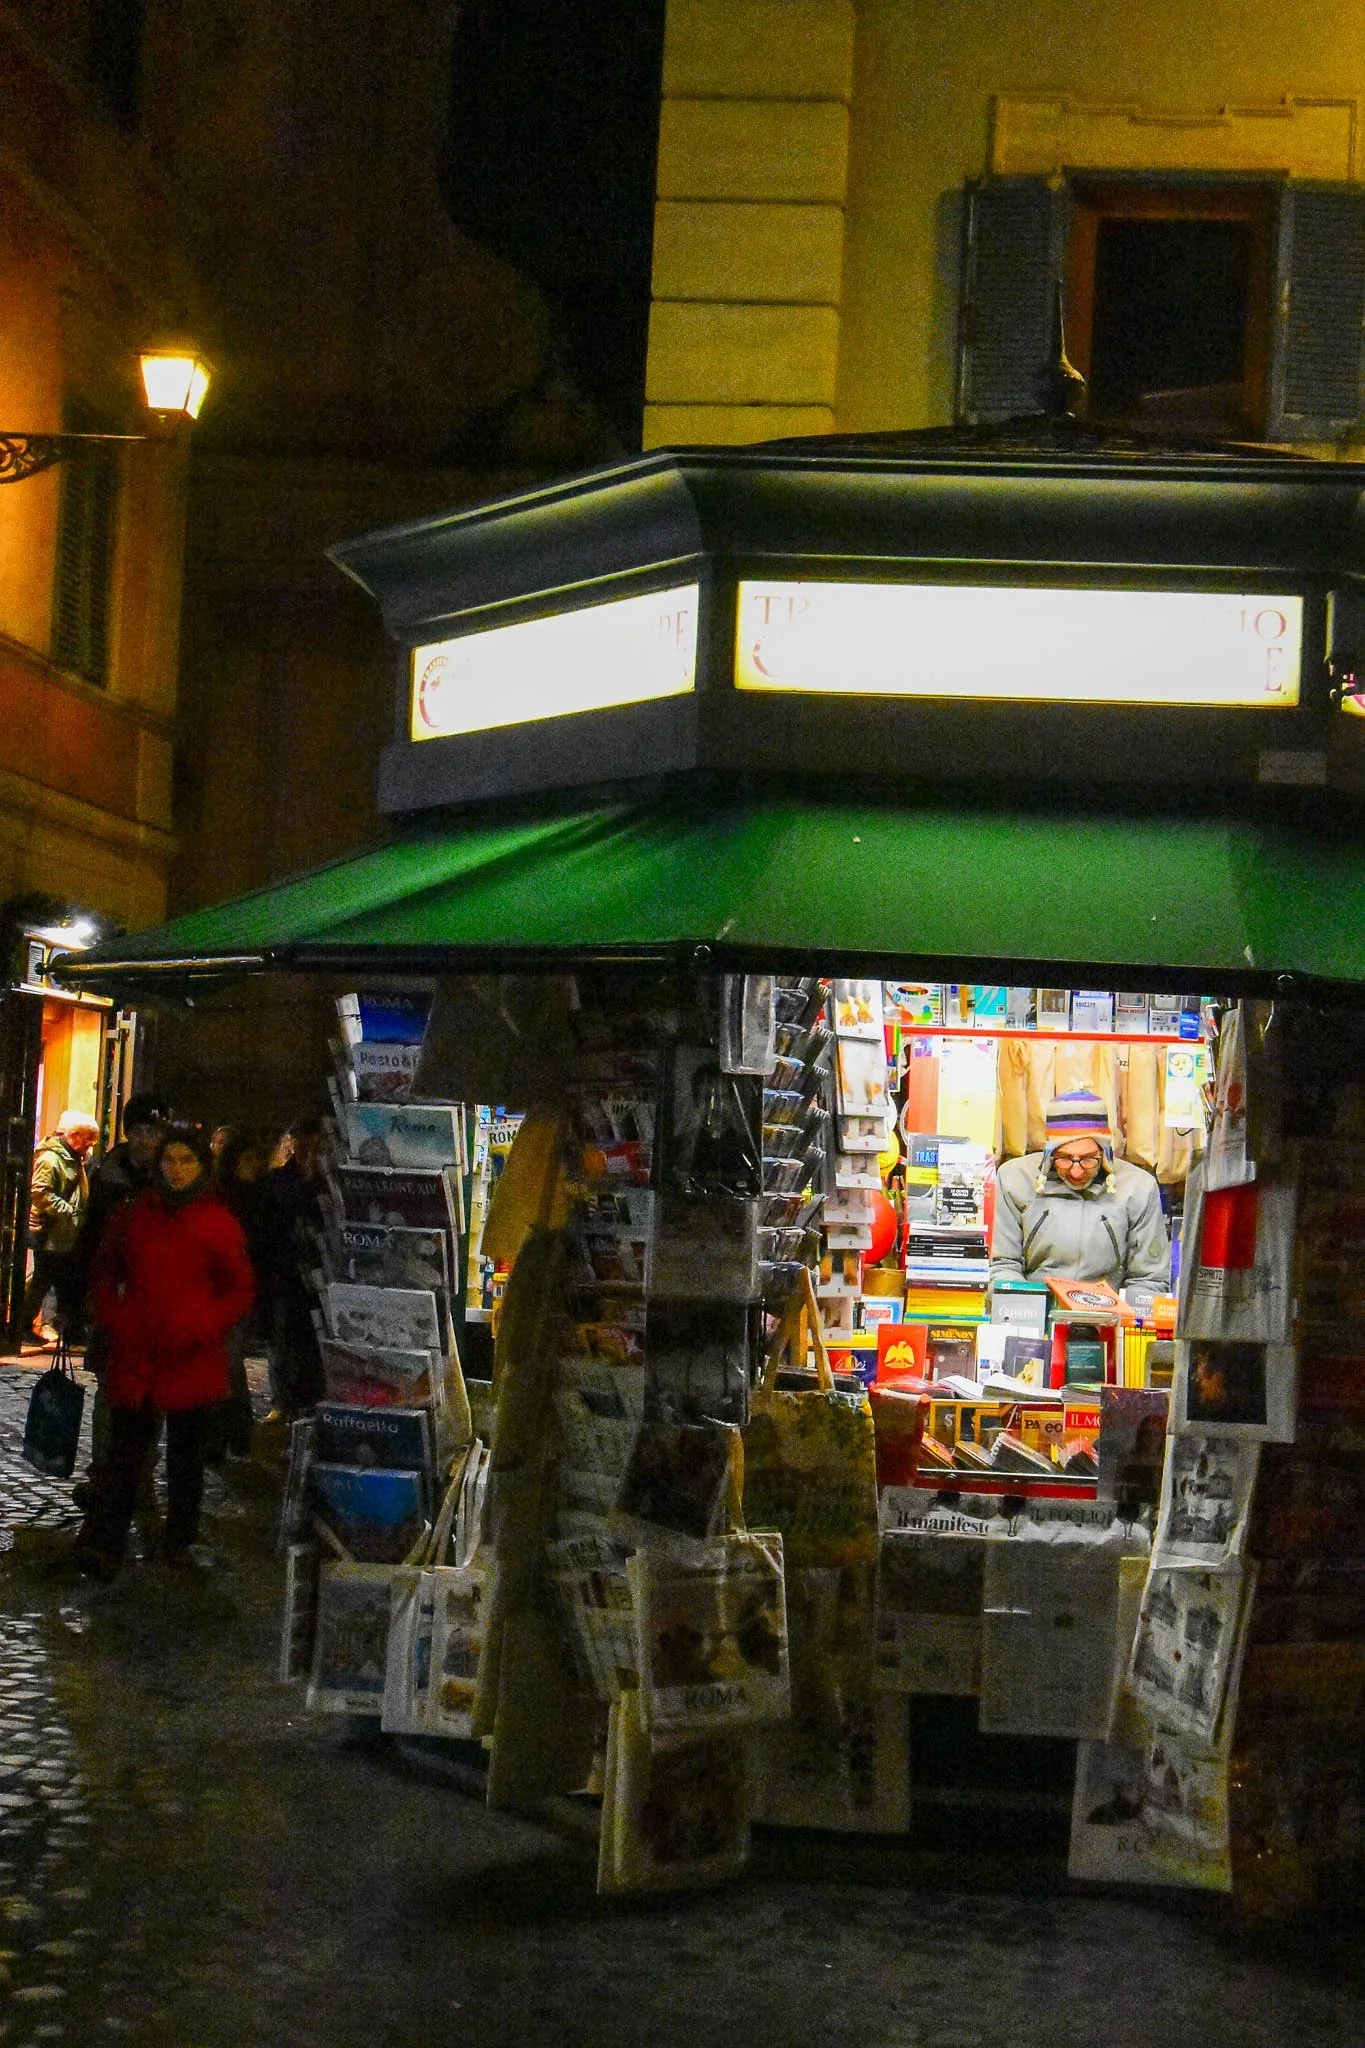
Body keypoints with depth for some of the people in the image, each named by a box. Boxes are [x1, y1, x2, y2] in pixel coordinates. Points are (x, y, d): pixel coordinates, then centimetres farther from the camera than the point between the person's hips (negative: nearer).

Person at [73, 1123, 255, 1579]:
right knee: (126, 1446, -6)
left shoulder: (218, 1223, -1)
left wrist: (200, 1329, -10)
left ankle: (179, 1542, 22)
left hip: (192, 1357, -1)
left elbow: (240, 1291, 1)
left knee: (185, 1451, 10)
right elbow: (104, 1274, 18)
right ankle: (102, 1543, -11)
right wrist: (113, 1317, 2)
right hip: (134, 1353, 1)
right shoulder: (133, 1214, 7)